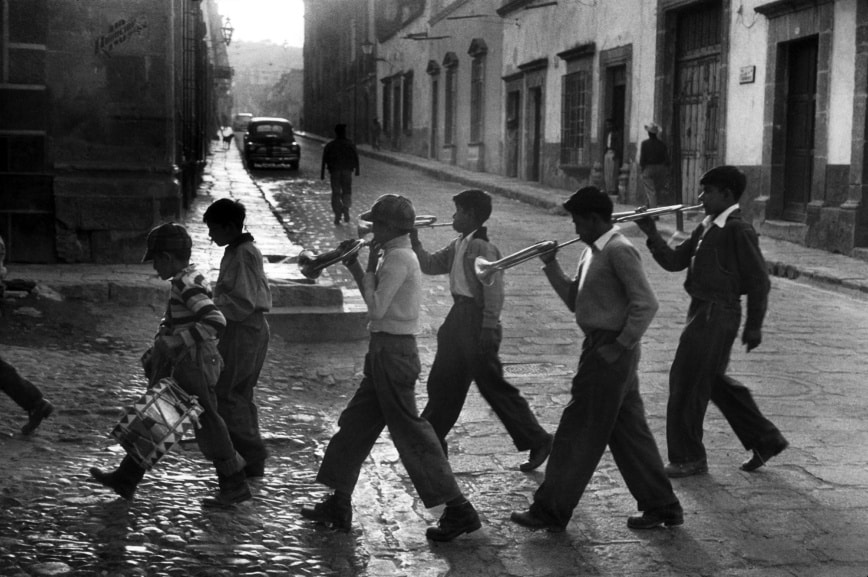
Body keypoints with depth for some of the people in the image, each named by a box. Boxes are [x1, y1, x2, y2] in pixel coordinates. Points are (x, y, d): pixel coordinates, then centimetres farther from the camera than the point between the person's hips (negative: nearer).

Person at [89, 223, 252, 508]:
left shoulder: (186, 285, -19)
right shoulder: (187, 281, 10)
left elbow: (215, 321, -30)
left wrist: (178, 341, -29)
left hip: (192, 368, -10)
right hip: (180, 368, 10)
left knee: (207, 428, 0)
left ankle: (235, 486, 11)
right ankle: (125, 479, 23)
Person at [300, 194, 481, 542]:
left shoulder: (399, 258, -16)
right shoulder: (396, 256, 14)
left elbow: (377, 307, -21)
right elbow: (378, 304, 18)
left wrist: (369, 269, -9)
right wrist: (355, 268, 13)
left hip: (393, 353, -10)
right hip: (386, 353, 10)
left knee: (411, 434, -6)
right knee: (355, 425, 15)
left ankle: (458, 511, -1)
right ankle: (338, 506, 24)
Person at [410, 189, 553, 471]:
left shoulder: (483, 248, -17)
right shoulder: (458, 246, 10)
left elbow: (494, 292, -20)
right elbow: (430, 265, 17)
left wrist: (488, 330, -22)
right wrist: (414, 240, 6)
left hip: (477, 323, -9)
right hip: (459, 317, 9)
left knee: (493, 386, -3)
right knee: (442, 383, 14)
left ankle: (537, 441, 8)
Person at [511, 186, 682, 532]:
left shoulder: (620, 251, -15)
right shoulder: (593, 252, 14)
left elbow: (646, 303, -21)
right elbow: (574, 301, 16)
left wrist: (620, 345, -20)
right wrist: (550, 264, 7)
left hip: (609, 352, -10)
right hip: (600, 347, 10)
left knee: (579, 432, -2)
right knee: (628, 432, 14)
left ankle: (550, 512, 7)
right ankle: (662, 507, 21)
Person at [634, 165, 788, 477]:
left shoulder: (738, 230, -13)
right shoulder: (706, 228, 13)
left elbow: (759, 280, -12)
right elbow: (675, 261, 13)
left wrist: (754, 326, -10)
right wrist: (652, 235, -1)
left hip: (717, 314, -9)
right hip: (702, 312, 9)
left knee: (687, 381, -4)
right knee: (713, 380, 18)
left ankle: (687, 458, 8)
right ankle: (766, 440, 28)